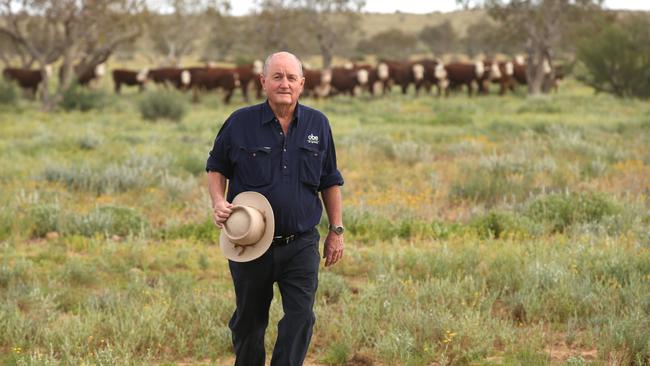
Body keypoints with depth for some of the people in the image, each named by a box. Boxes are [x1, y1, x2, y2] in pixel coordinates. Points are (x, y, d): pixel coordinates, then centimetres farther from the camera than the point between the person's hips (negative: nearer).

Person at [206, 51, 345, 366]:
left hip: (301, 245, 1)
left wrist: (336, 230, 10)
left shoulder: (318, 125, 3)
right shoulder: (241, 123, -4)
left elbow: (330, 181, 12)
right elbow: (216, 167, 8)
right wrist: (218, 202, -10)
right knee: (249, 320, 12)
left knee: (300, 317, -11)